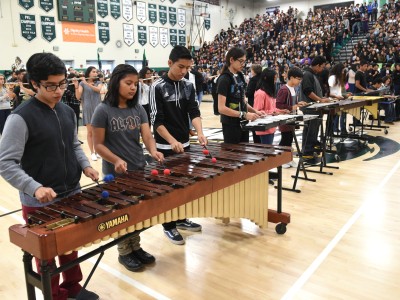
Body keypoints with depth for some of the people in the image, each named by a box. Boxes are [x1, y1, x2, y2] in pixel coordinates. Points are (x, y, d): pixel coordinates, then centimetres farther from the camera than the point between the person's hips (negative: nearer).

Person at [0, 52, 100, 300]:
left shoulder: (68, 112, 4)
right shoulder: (21, 118, -17)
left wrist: (85, 165, -3)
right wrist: (35, 188, -30)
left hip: (73, 196, 6)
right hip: (40, 204, -6)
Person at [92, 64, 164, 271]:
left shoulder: (138, 109, 2)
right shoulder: (103, 110, -12)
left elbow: (147, 136, -5)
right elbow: (98, 145, -11)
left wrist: (153, 151, -26)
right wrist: (116, 160, -26)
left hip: (139, 170, 5)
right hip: (115, 173, -5)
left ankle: (136, 247, 35)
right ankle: (124, 253, 28)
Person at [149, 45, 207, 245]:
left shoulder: (188, 86, 4)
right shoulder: (158, 87, -11)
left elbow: (194, 112, -3)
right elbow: (156, 120, -15)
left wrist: (199, 132, -22)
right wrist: (172, 141, -26)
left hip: (185, 144, 6)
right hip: (165, 147, -5)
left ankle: (181, 219, 31)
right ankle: (169, 226, 17)